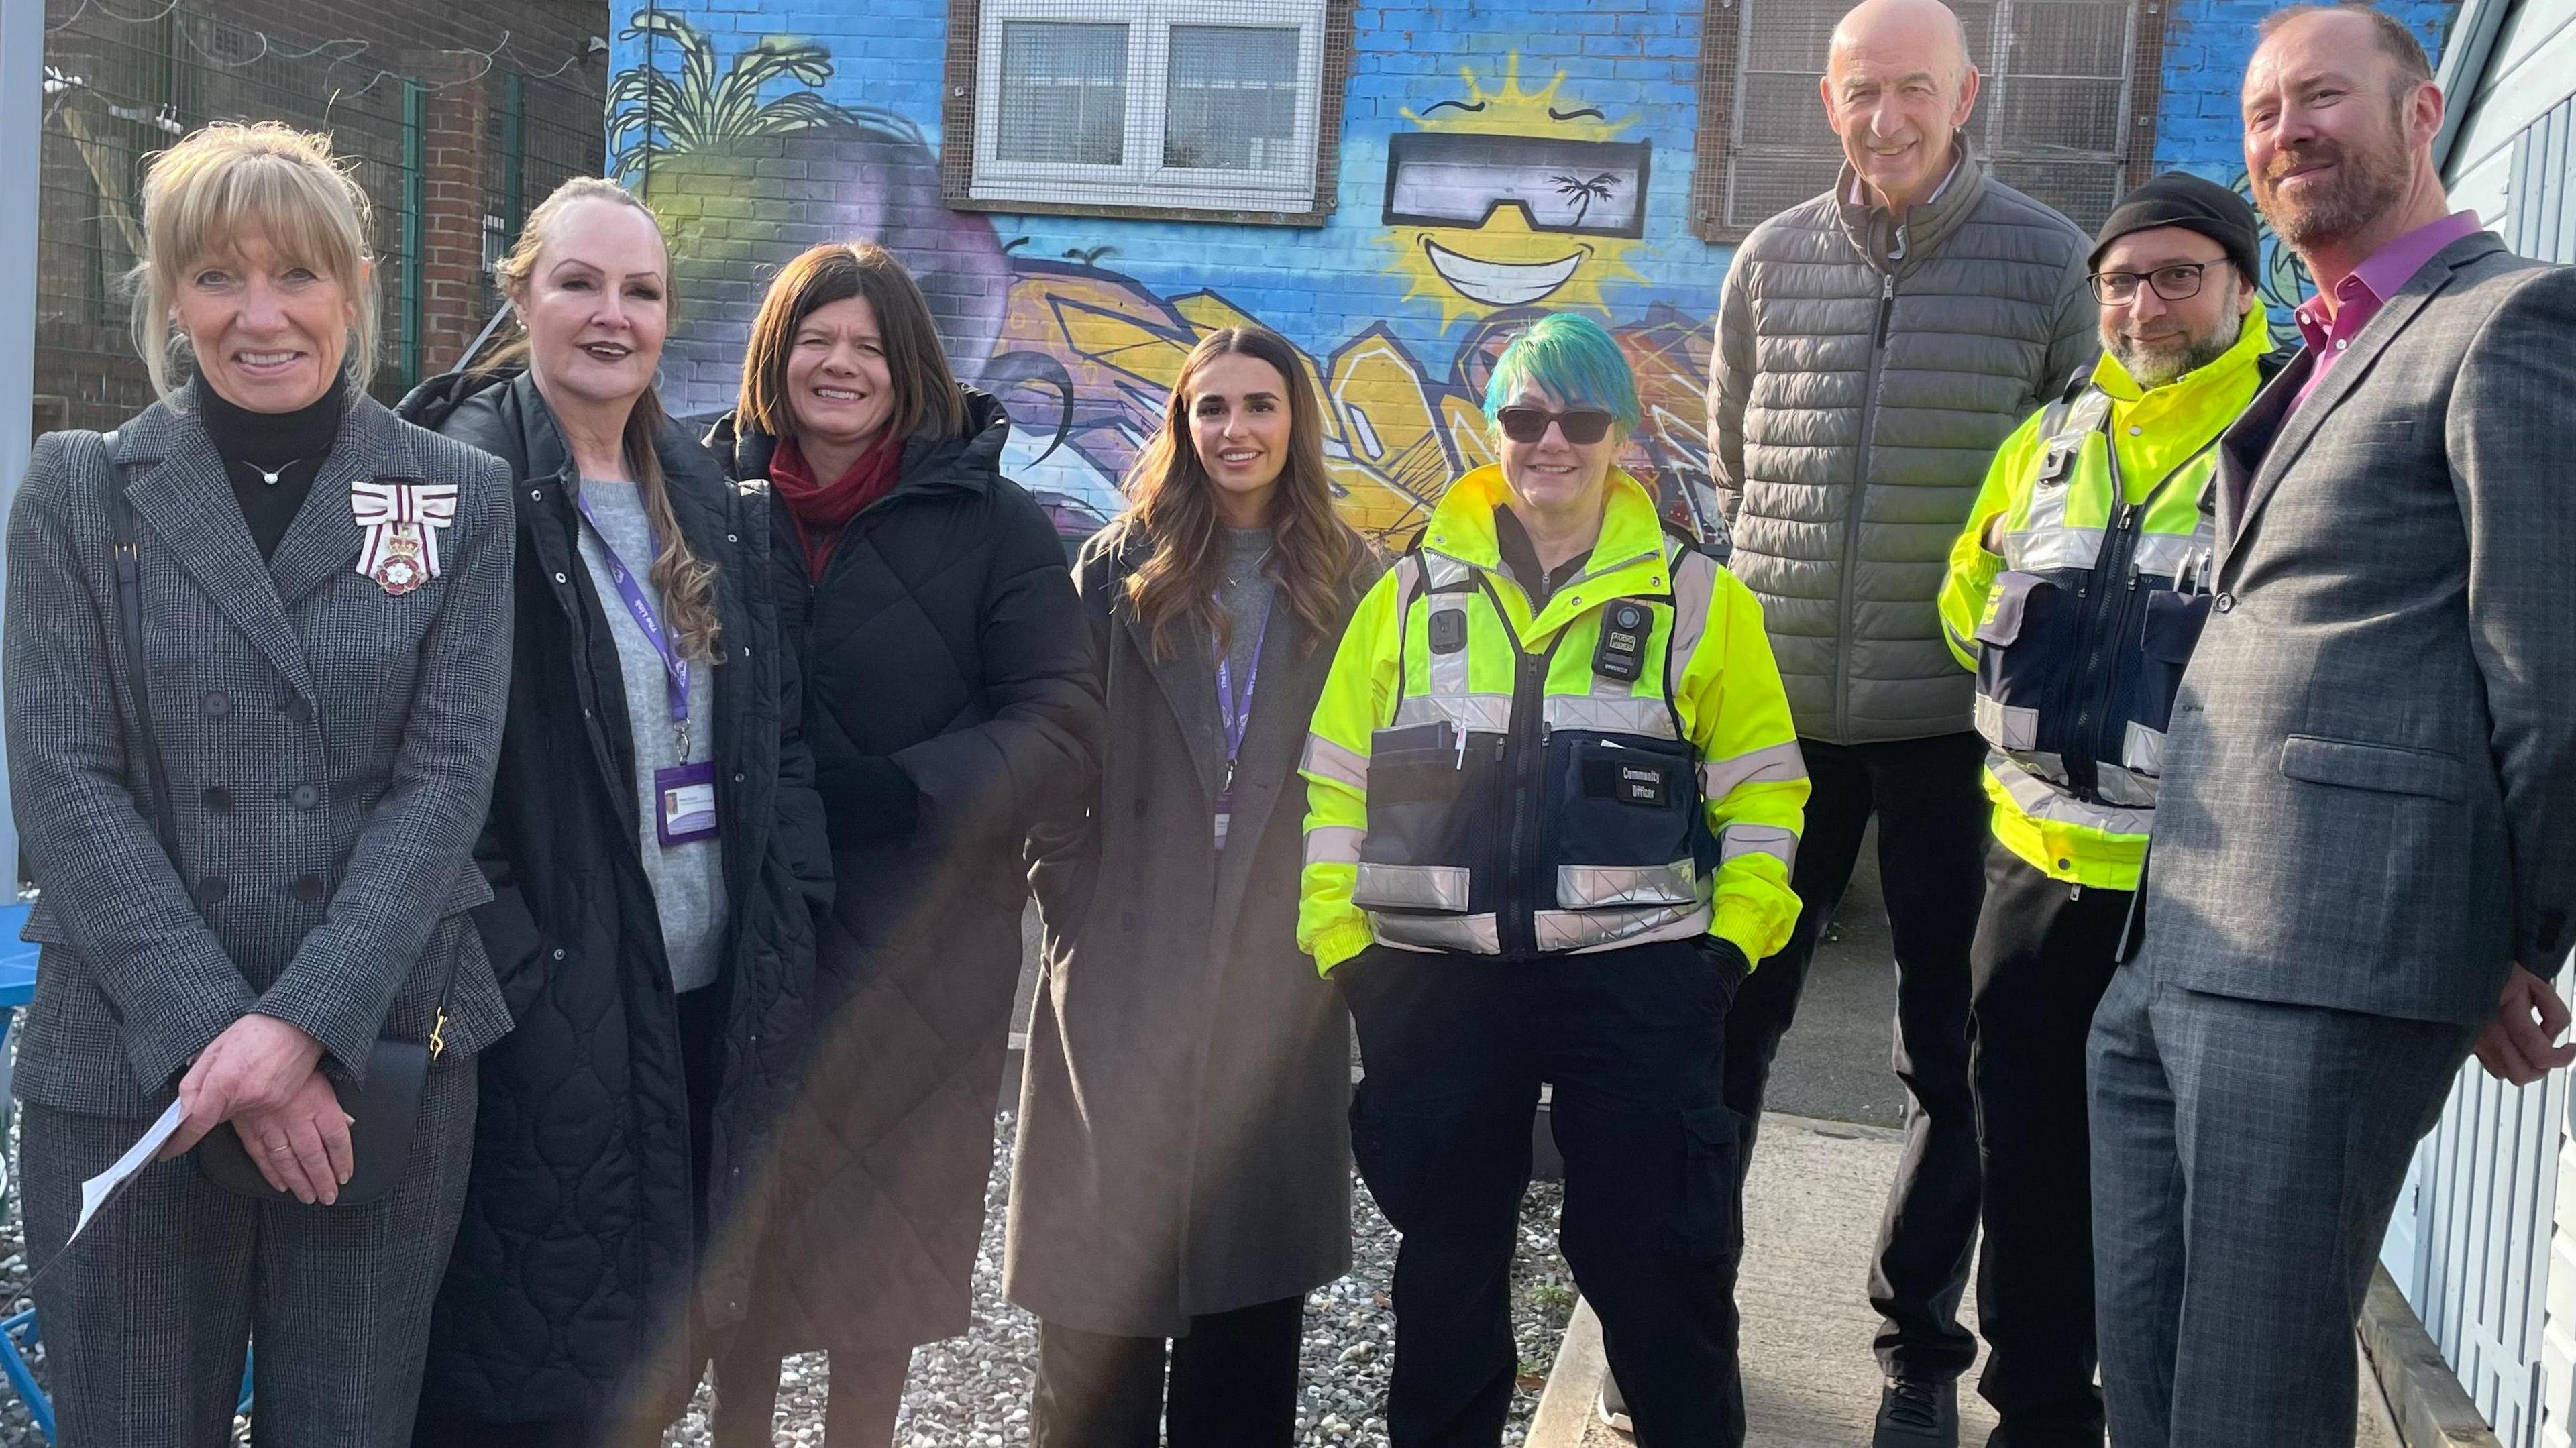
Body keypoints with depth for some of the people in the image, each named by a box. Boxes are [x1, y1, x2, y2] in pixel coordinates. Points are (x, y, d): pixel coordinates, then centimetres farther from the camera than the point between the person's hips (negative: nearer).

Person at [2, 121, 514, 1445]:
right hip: (126, 1069, 0)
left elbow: (446, 776, -4)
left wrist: (303, 1023, -16)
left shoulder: (461, 501, 4)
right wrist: (212, 1037, -15)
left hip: (386, 1061, 0)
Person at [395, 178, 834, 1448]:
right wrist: (492, 950, -18)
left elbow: (775, 731, 14)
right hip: (542, 996, -6)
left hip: (714, 988, 6)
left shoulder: (710, 504, 11)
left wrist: (789, 912, 5)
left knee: (665, 1327, 17)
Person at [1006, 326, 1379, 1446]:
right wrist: (1068, 901, -5)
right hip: (1126, 961, -1)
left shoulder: (1350, 583, 7)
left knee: (1254, 1234, 8)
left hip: (1282, 967, 1)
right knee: (1108, 1248, 3)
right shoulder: (1121, 569, 3)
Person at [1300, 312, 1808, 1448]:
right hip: (1435, 980, 2)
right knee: (1444, 1258, 14)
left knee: (1658, 1262, 5)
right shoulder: (1414, 592, 6)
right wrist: (1340, 937, 1)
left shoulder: (1693, 596, 3)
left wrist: (1736, 933, -3)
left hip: (1636, 977, -1)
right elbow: (1335, 776, 8)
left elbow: (1761, 779, 5)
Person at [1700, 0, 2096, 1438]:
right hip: (1780, 708, 2)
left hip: (1958, 717, -2)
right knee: (1730, 1016, 10)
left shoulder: (2045, 259, -2)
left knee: (1954, 1052, 7)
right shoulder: (1772, 261, 5)